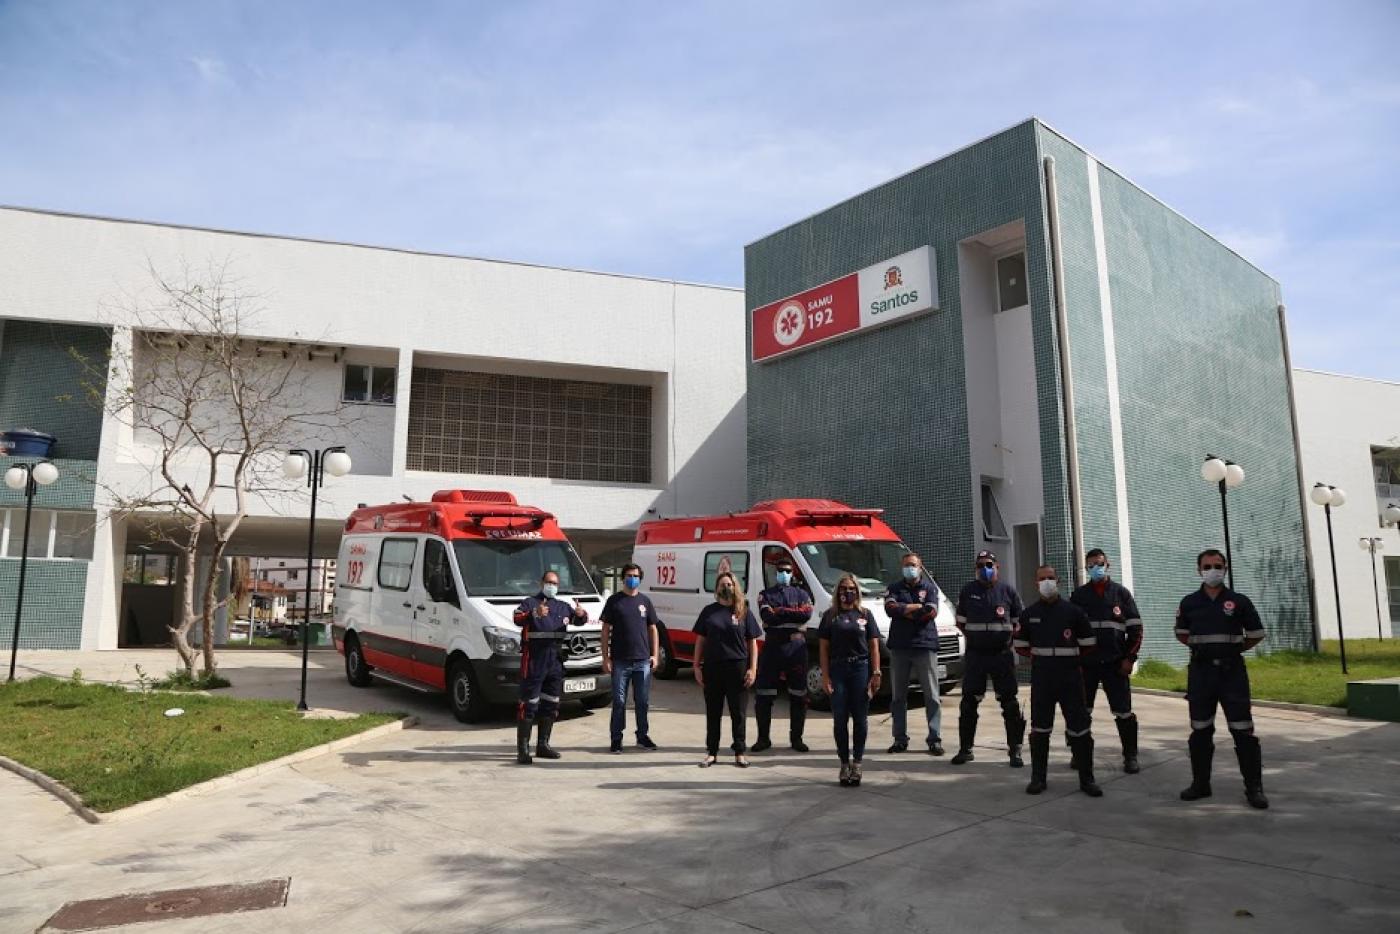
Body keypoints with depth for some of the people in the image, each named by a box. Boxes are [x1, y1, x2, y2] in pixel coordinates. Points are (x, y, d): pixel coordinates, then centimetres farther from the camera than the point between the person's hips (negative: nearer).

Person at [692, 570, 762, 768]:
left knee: (738, 712, 6)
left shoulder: (744, 612, 3)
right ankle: (711, 753, 18)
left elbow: (752, 642, 4)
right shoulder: (709, 611, 7)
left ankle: (739, 753, 16)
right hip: (712, 668, 1)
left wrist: (753, 668, -5)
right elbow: (700, 640, 9)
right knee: (713, 712, 9)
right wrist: (697, 666, 2)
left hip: (737, 668, -1)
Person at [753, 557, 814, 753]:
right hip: (772, 647, -1)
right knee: (763, 696, 1)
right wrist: (793, 613, -8)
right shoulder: (766, 595, 9)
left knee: (798, 696, 5)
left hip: (797, 649, 1)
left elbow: (807, 614, -9)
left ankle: (796, 737, 17)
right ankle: (763, 738, 12)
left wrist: (780, 612, -9)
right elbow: (767, 616, -10)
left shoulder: (801, 593, 12)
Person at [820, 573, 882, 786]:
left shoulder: (865, 615, 7)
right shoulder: (830, 615, 6)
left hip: (861, 669, 0)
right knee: (840, 719, 3)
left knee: (860, 719, 4)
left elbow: (874, 646, 6)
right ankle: (844, 763, 14)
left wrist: (876, 673, -2)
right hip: (837, 670, 0)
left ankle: (856, 763, 14)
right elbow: (824, 647, 4)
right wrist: (825, 675, -4)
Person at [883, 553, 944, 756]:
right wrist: (917, 607, -11)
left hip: (925, 645, -2)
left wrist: (903, 611, -8)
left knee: (932, 696, -3)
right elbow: (890, 608, -8)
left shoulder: (930, 587, 8)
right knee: (898, 696, 6)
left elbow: (931, 612, -9)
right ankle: (900, 739, 14)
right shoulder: (894, 588, 12)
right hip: (899, 647, 2)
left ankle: (935, 739, 2)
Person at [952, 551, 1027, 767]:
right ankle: (965, 749, 16)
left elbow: (1018, 622, 8)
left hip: (1002, 654, -1)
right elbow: (960, 622, 13)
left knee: (1009, 702, 1)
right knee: (969, 702, 6)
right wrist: (975, 637, 6)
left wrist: (1006, 637, -2)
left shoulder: (1008, 591, 2)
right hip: (975, 654, 1)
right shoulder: (968, 591, 5)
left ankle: (1015, 750, 11)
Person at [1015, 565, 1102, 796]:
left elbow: (1089, 645, 6)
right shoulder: (1029, 613, 5)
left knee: (1079, 728, 2)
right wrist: (1038, 656, 5)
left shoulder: (1073, 611, 0)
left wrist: (1070, 657, 6)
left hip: (1070, 675, -1)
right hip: (1041, 677, 2)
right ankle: (1038, 778, 16)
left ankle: (1087, 779, 14)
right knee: (1040, 729, 7)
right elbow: (1020, 646, 14)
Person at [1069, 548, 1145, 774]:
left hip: (1115, 663, -1)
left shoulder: (1121, 593, 6)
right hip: (1085, 663, 1)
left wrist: (1129, 658, -5)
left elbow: (1135, 628, 3)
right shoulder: (1079, 595, 8)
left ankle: (1131, 756, 10)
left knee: (1124, 712, 0)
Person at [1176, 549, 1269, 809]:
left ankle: (1254, 788, 6)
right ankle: (1200, 783, 19)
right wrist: (1202, 648, 9)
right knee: (1200, 731, 9)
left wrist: (1234, 649, 7)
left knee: (1243, 731, -4)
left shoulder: (1239, 601, -1)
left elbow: (1256, 635, 8)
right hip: (1200, 671, 2)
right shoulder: (1189, 603, 4)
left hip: (1232, 671, -2)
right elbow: (1182, 634, 18)